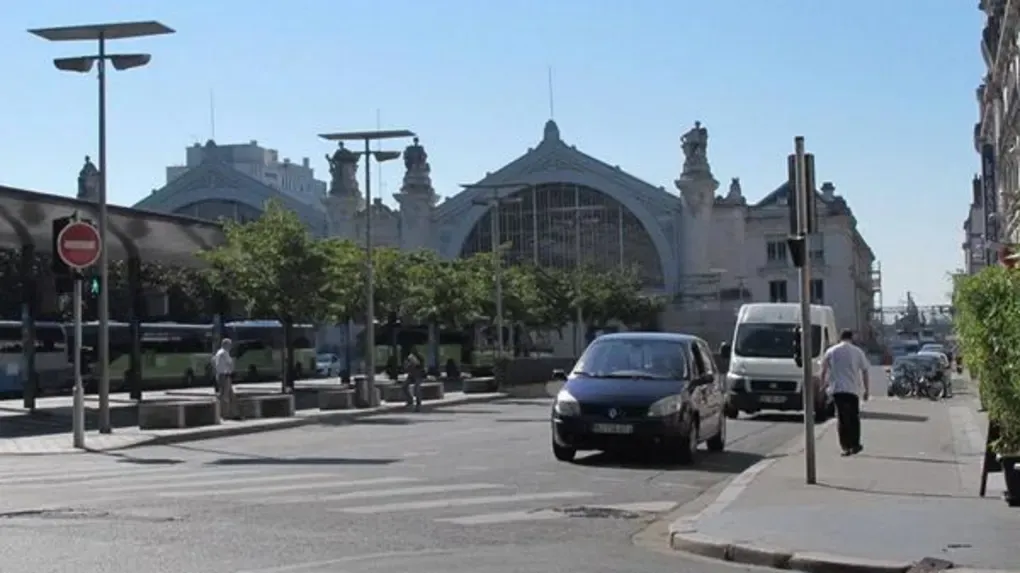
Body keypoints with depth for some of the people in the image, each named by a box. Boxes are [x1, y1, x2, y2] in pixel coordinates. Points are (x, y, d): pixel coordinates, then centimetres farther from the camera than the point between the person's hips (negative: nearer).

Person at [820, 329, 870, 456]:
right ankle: (855, 445, 17)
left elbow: (824, 371, 6)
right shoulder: (858, 352, 4)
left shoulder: (831, 351, 5)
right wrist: (867, 390, 10)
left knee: (841, 417, 2)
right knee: (854, 417, 13)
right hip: (853, 389, 0)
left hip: (837, 389, 0)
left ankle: (845, 446, -5)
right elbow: (864, 372, 4)